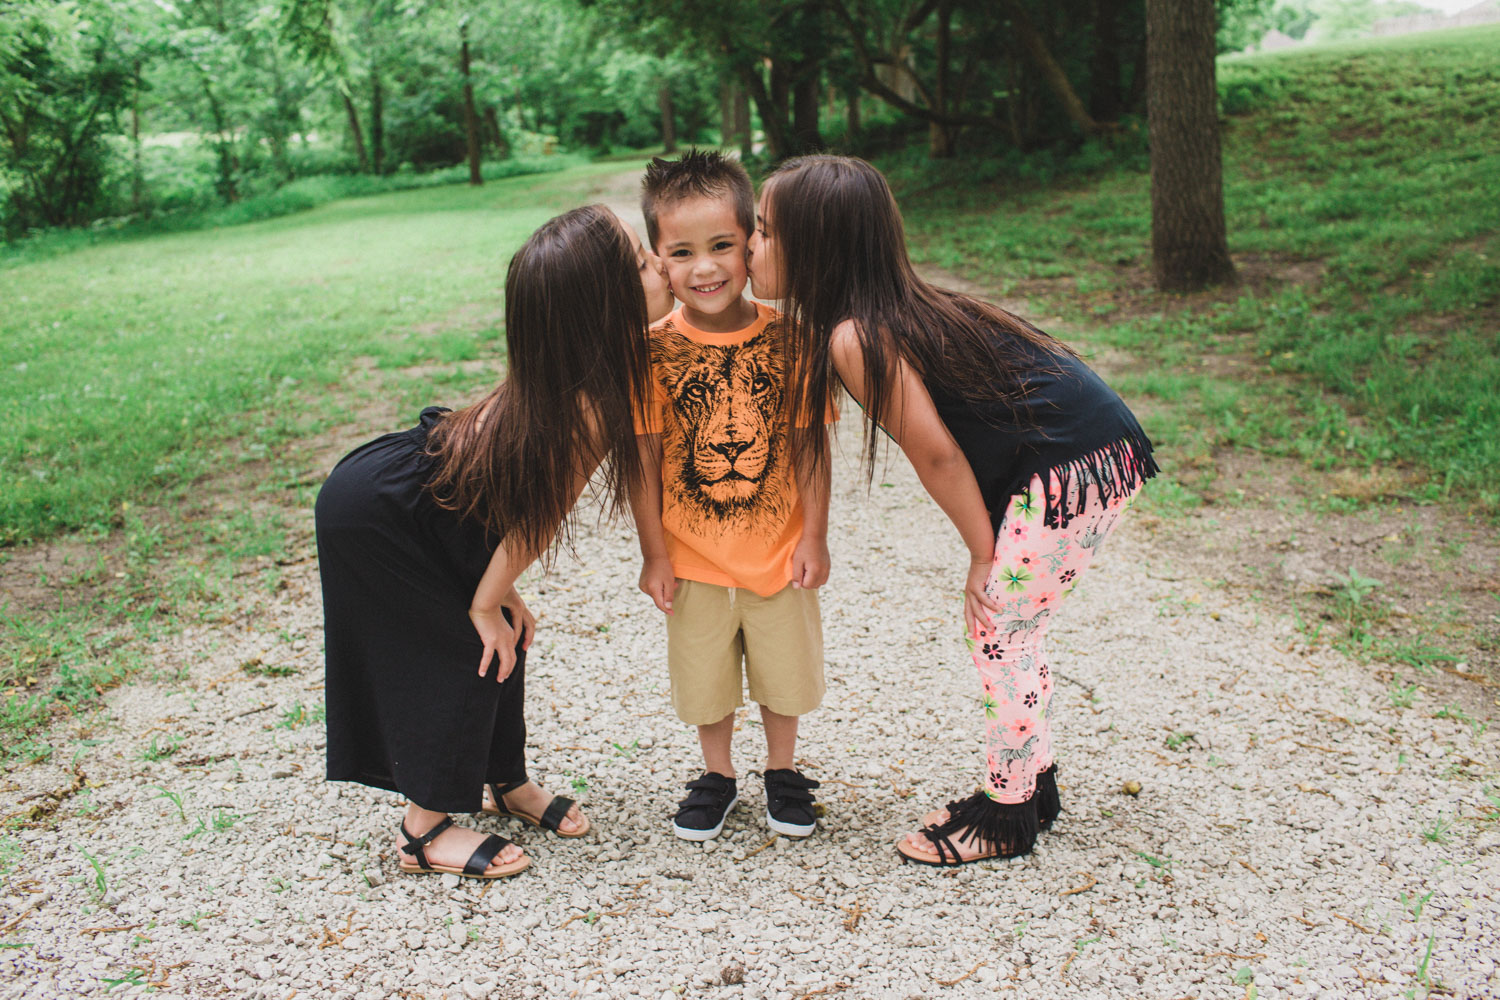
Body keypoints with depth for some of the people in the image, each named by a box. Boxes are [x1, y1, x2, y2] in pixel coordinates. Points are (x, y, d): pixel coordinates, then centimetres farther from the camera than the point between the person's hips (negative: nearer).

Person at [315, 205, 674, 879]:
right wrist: (487, 602, -3)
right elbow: (536, 519, -18)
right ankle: (423, 832, 17)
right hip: (371, 519, -8)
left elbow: (520, 499, 0)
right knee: (470, 654, 1)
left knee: (503, 638, 15)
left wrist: (500, 595, 3)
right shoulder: (590, 405, -32)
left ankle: (509, 781, 35)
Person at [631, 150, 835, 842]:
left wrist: (814, 537, -6)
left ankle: (782, 771, 40)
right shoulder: (653, 350, -12)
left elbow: (813, 444, -5)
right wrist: (654, 552, -6)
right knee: (705, 681, 15)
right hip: (694, 558, 0)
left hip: (780, 552, 0)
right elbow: (644, 458, -7)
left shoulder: (788, 336, -10)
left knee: (784, 673, 16)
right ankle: (717, 774, 39)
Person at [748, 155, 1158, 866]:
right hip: (1090, 457, 9)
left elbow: (935, 453, -14)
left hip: (1071, 468, -9)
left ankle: (1007, 819, 18)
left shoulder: (855, 337, -19)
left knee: (998, 632, 2)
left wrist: (983, 552, -5)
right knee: (1007, 631, 18)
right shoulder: (890, 308, 7)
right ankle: (1030, 784, 33)